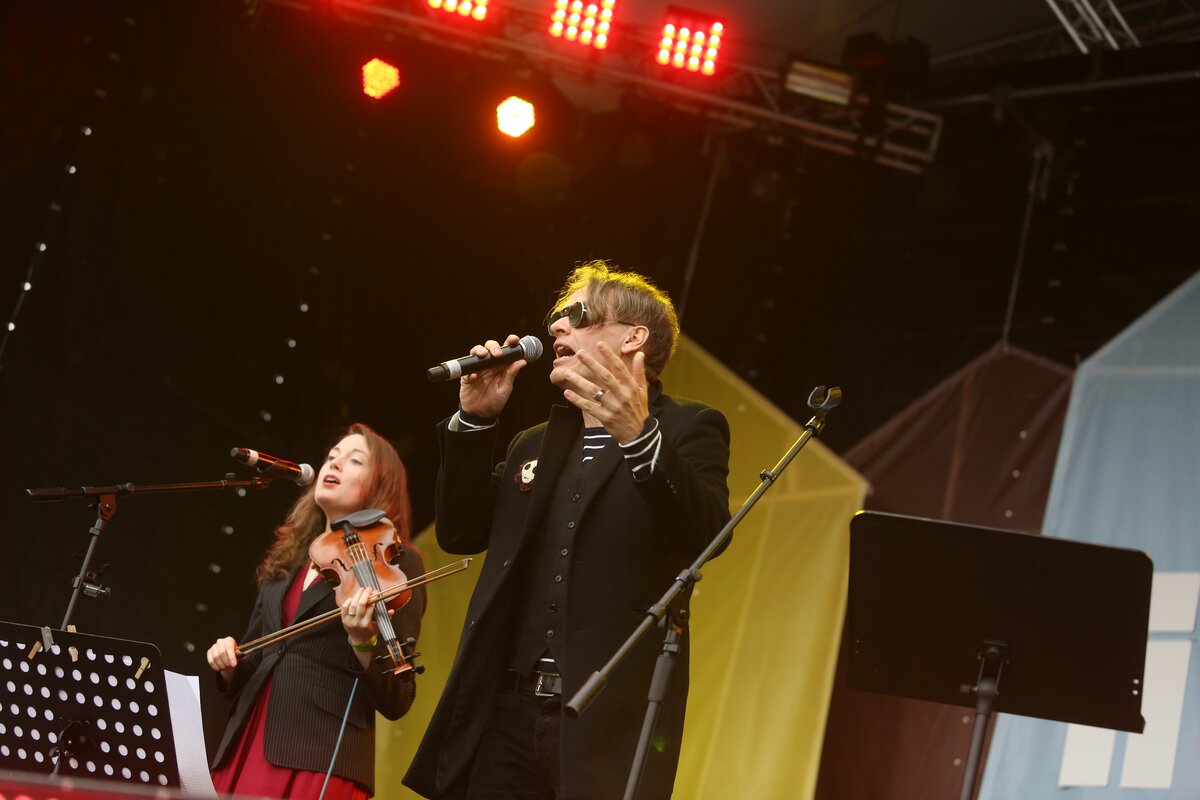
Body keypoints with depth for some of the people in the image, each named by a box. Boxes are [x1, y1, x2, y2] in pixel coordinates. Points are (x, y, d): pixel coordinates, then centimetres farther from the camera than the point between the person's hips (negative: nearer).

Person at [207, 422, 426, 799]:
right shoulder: (287, 560, 18)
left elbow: (396, 701, -5)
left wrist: (362, 641, -21)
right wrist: (230, 665, 3)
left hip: (323, 759, -5)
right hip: (244, 751, 5)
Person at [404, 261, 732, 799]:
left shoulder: (687, 430, 1)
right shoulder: (534, 444, 22)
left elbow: (704, 535, -16)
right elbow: (461, 533, 17)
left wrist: (638, 437, -34)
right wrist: (474, 419, 5)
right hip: (507, 714, 6)